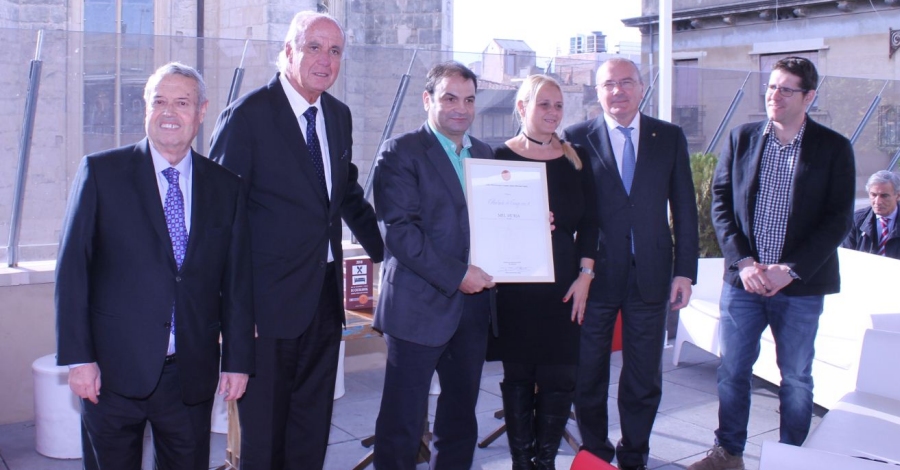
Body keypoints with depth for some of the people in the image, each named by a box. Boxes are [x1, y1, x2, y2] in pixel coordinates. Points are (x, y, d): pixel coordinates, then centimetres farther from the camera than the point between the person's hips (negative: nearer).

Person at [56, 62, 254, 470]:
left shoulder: (225, 187, 6)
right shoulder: (100, 172, -1)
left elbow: (237, 282, 7)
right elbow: (72, 270, -3)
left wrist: (238, 360, 4)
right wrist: (77, 358, -8)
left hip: (191, 376, 2)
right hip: (114, 372, -2)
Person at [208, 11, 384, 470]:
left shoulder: (338, 115, 10)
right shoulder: (247, 114, -10)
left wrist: (386, 251, 18)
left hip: (325, 295, 6)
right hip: (270, 299, -6)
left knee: (312, 430, 16)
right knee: (263, 431, 7)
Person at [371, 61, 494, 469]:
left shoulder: (484, 154, 14)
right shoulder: (401, 152, -5)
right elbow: (399, 229, -15)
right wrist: (456, 275, -18)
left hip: (473, 305, 6)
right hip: (419, 307, -6)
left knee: (461, 418, 15)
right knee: (403, 422, 2)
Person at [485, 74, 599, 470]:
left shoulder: (574, 160, 8)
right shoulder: (501, 157, 0)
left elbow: (589, 222, 7)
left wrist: (585, 275, -1)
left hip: (564, 285, 2)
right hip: (515, 286, -2)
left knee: (560, 376, 3)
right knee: (518, 375, 7)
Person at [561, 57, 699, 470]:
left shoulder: (670, 137, 5)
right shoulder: (578, 138, 0)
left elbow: (684, 208, 5)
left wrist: (685, 271, 0)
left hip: (650, 276, 1)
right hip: (596, 275, -1)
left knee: (644, 376, 10)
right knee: (589, 374, 10)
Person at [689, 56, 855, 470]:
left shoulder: (833, 148, -2)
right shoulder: (741, 139, 4)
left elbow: (838, 219, -5)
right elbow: (720, 202, 3)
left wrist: (790, 270, -14)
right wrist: (742, 261, -9)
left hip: (800, 286, -2)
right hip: (742, 280, 2)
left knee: (796, 378, 9)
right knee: (732, 370, 9)